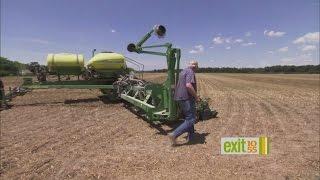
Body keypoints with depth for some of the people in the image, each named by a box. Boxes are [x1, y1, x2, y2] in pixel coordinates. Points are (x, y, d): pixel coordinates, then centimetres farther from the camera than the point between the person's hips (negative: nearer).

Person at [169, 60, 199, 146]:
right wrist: (196, 97, -17)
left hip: (180, 98, 10)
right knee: (190, 120, -5)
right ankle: (174, 134, -11)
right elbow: (188, 85, -28)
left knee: (188, 118, 19)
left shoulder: (183, 71, 18)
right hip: (187, 99, -10)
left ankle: (190, 137, 26)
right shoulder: (190, 72, -12)